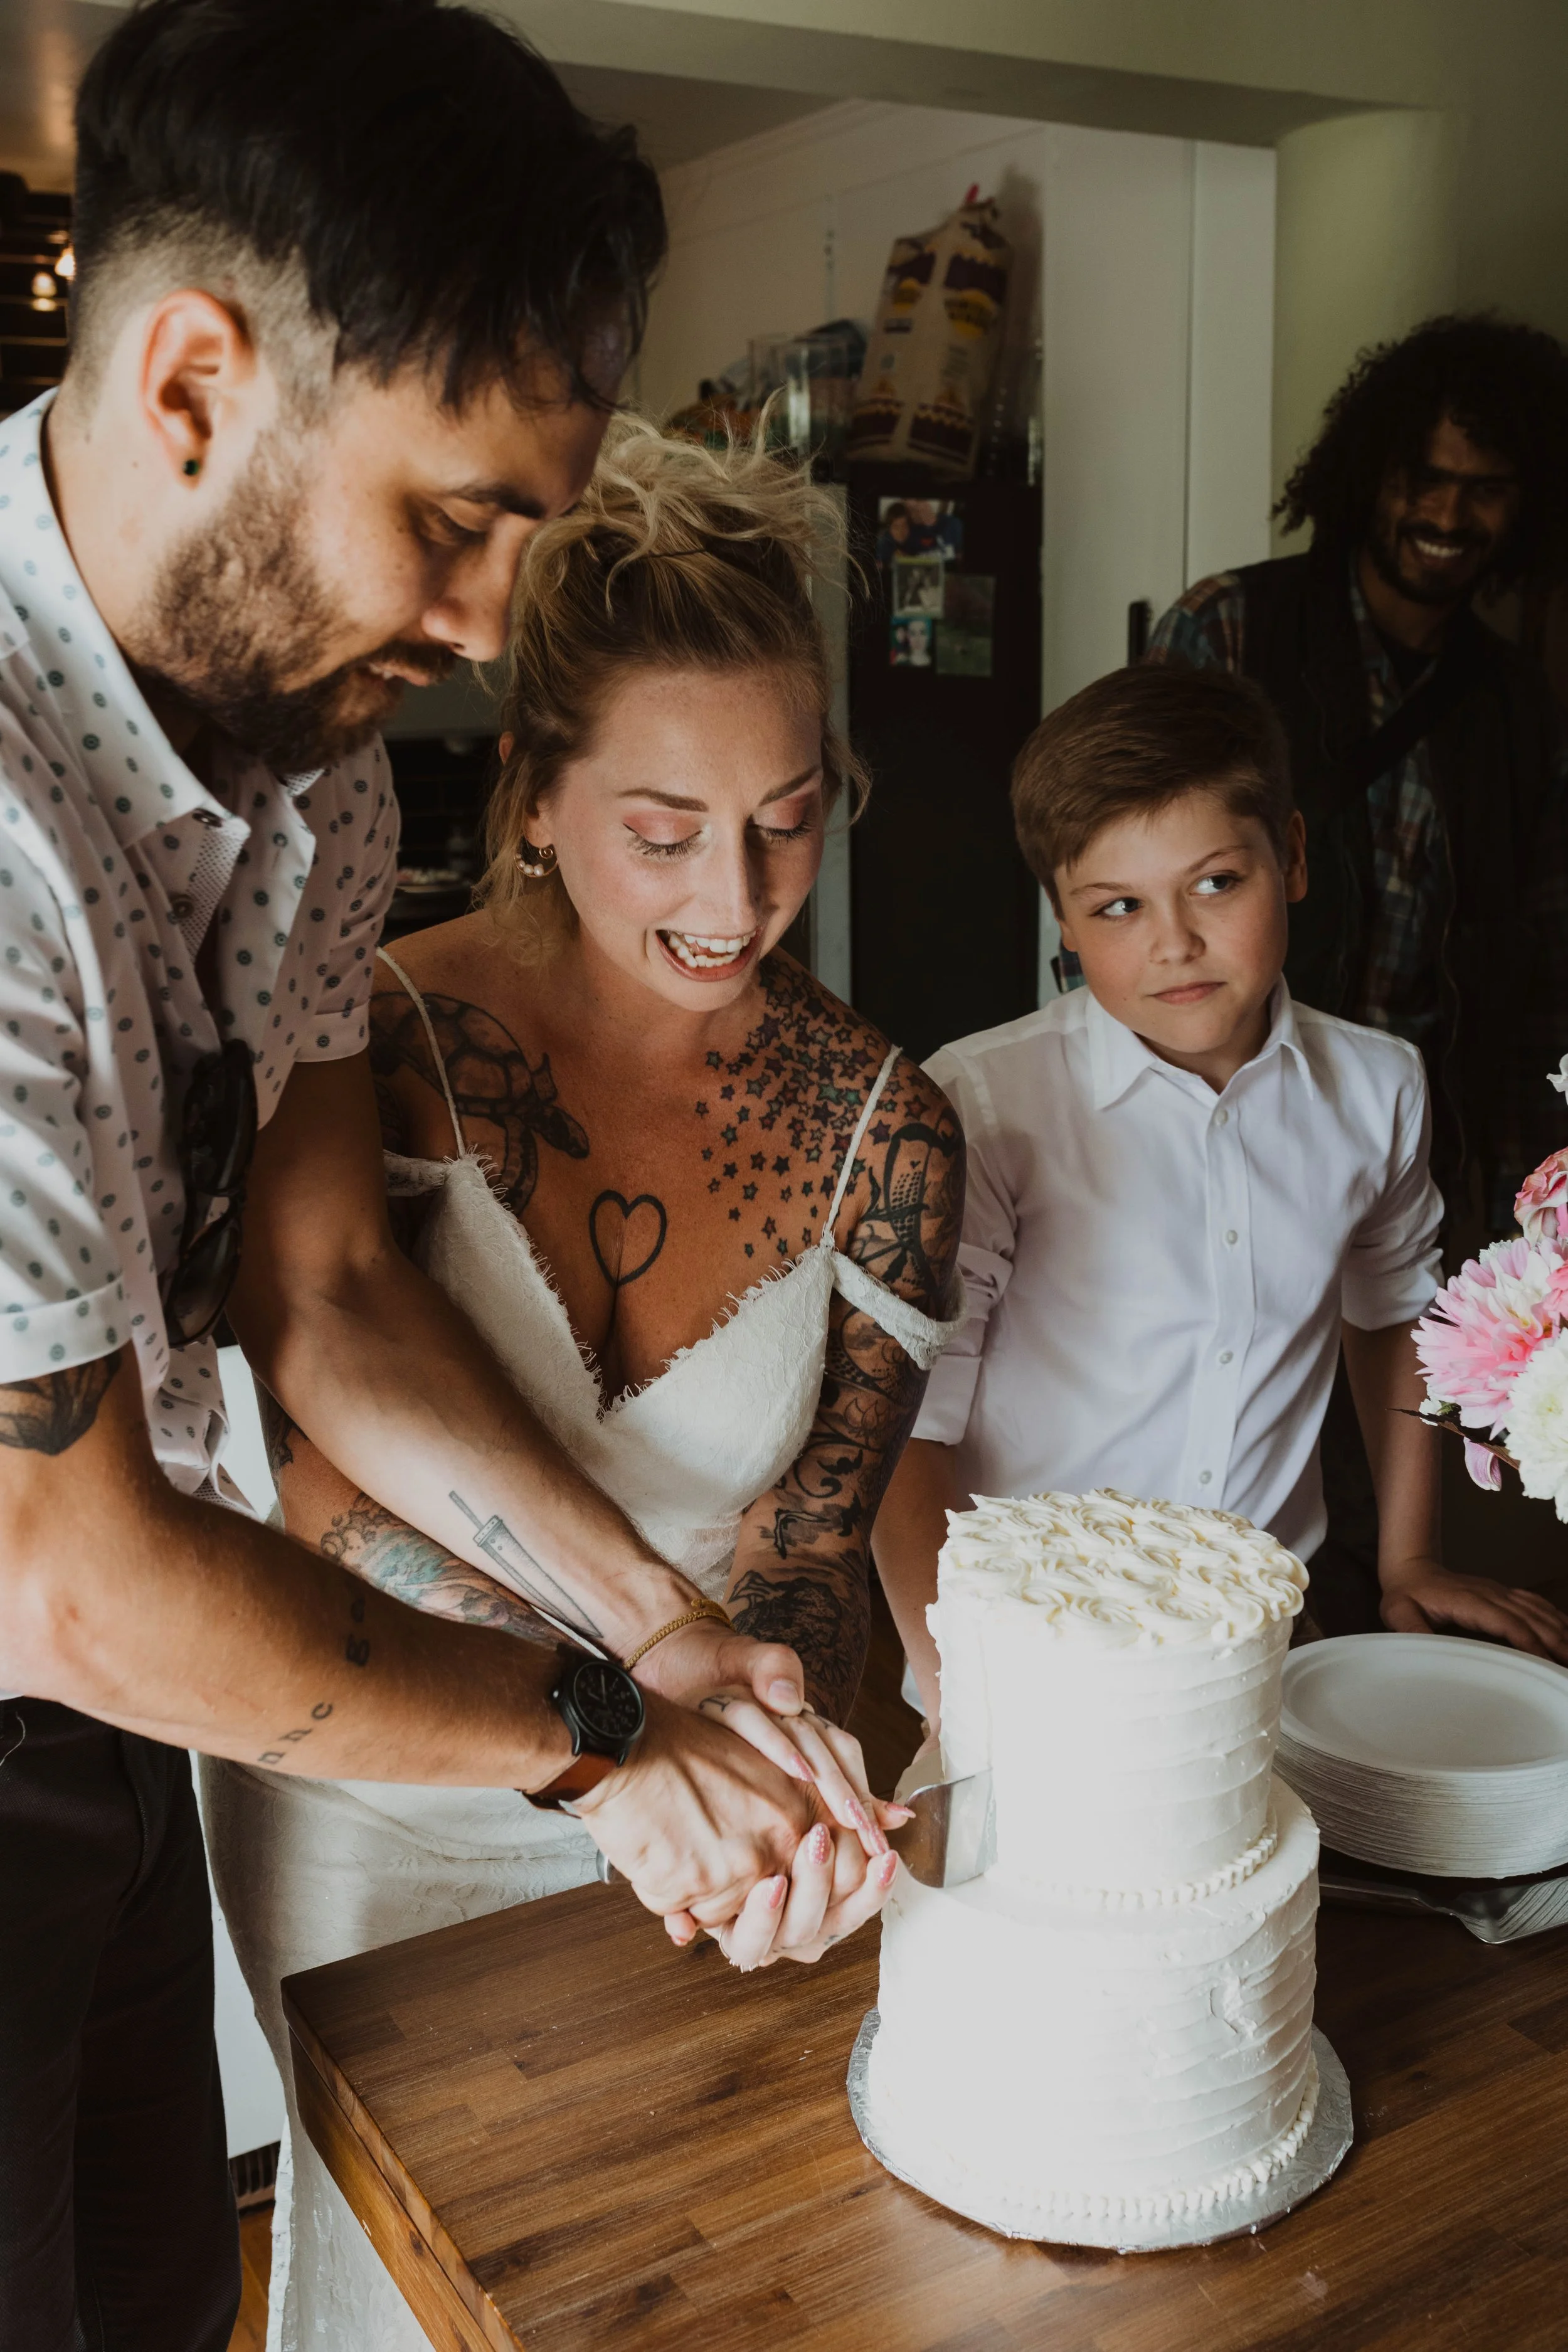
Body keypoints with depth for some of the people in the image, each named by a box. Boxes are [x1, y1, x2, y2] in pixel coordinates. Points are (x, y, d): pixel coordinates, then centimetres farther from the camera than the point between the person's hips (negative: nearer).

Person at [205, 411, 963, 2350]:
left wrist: (764, 1745, -30)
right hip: (377, 1805, -1)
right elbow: (333, 1475, -25)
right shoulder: (389, 1041, -18)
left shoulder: (880, 1129, -11)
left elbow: (810, 1546, -9)